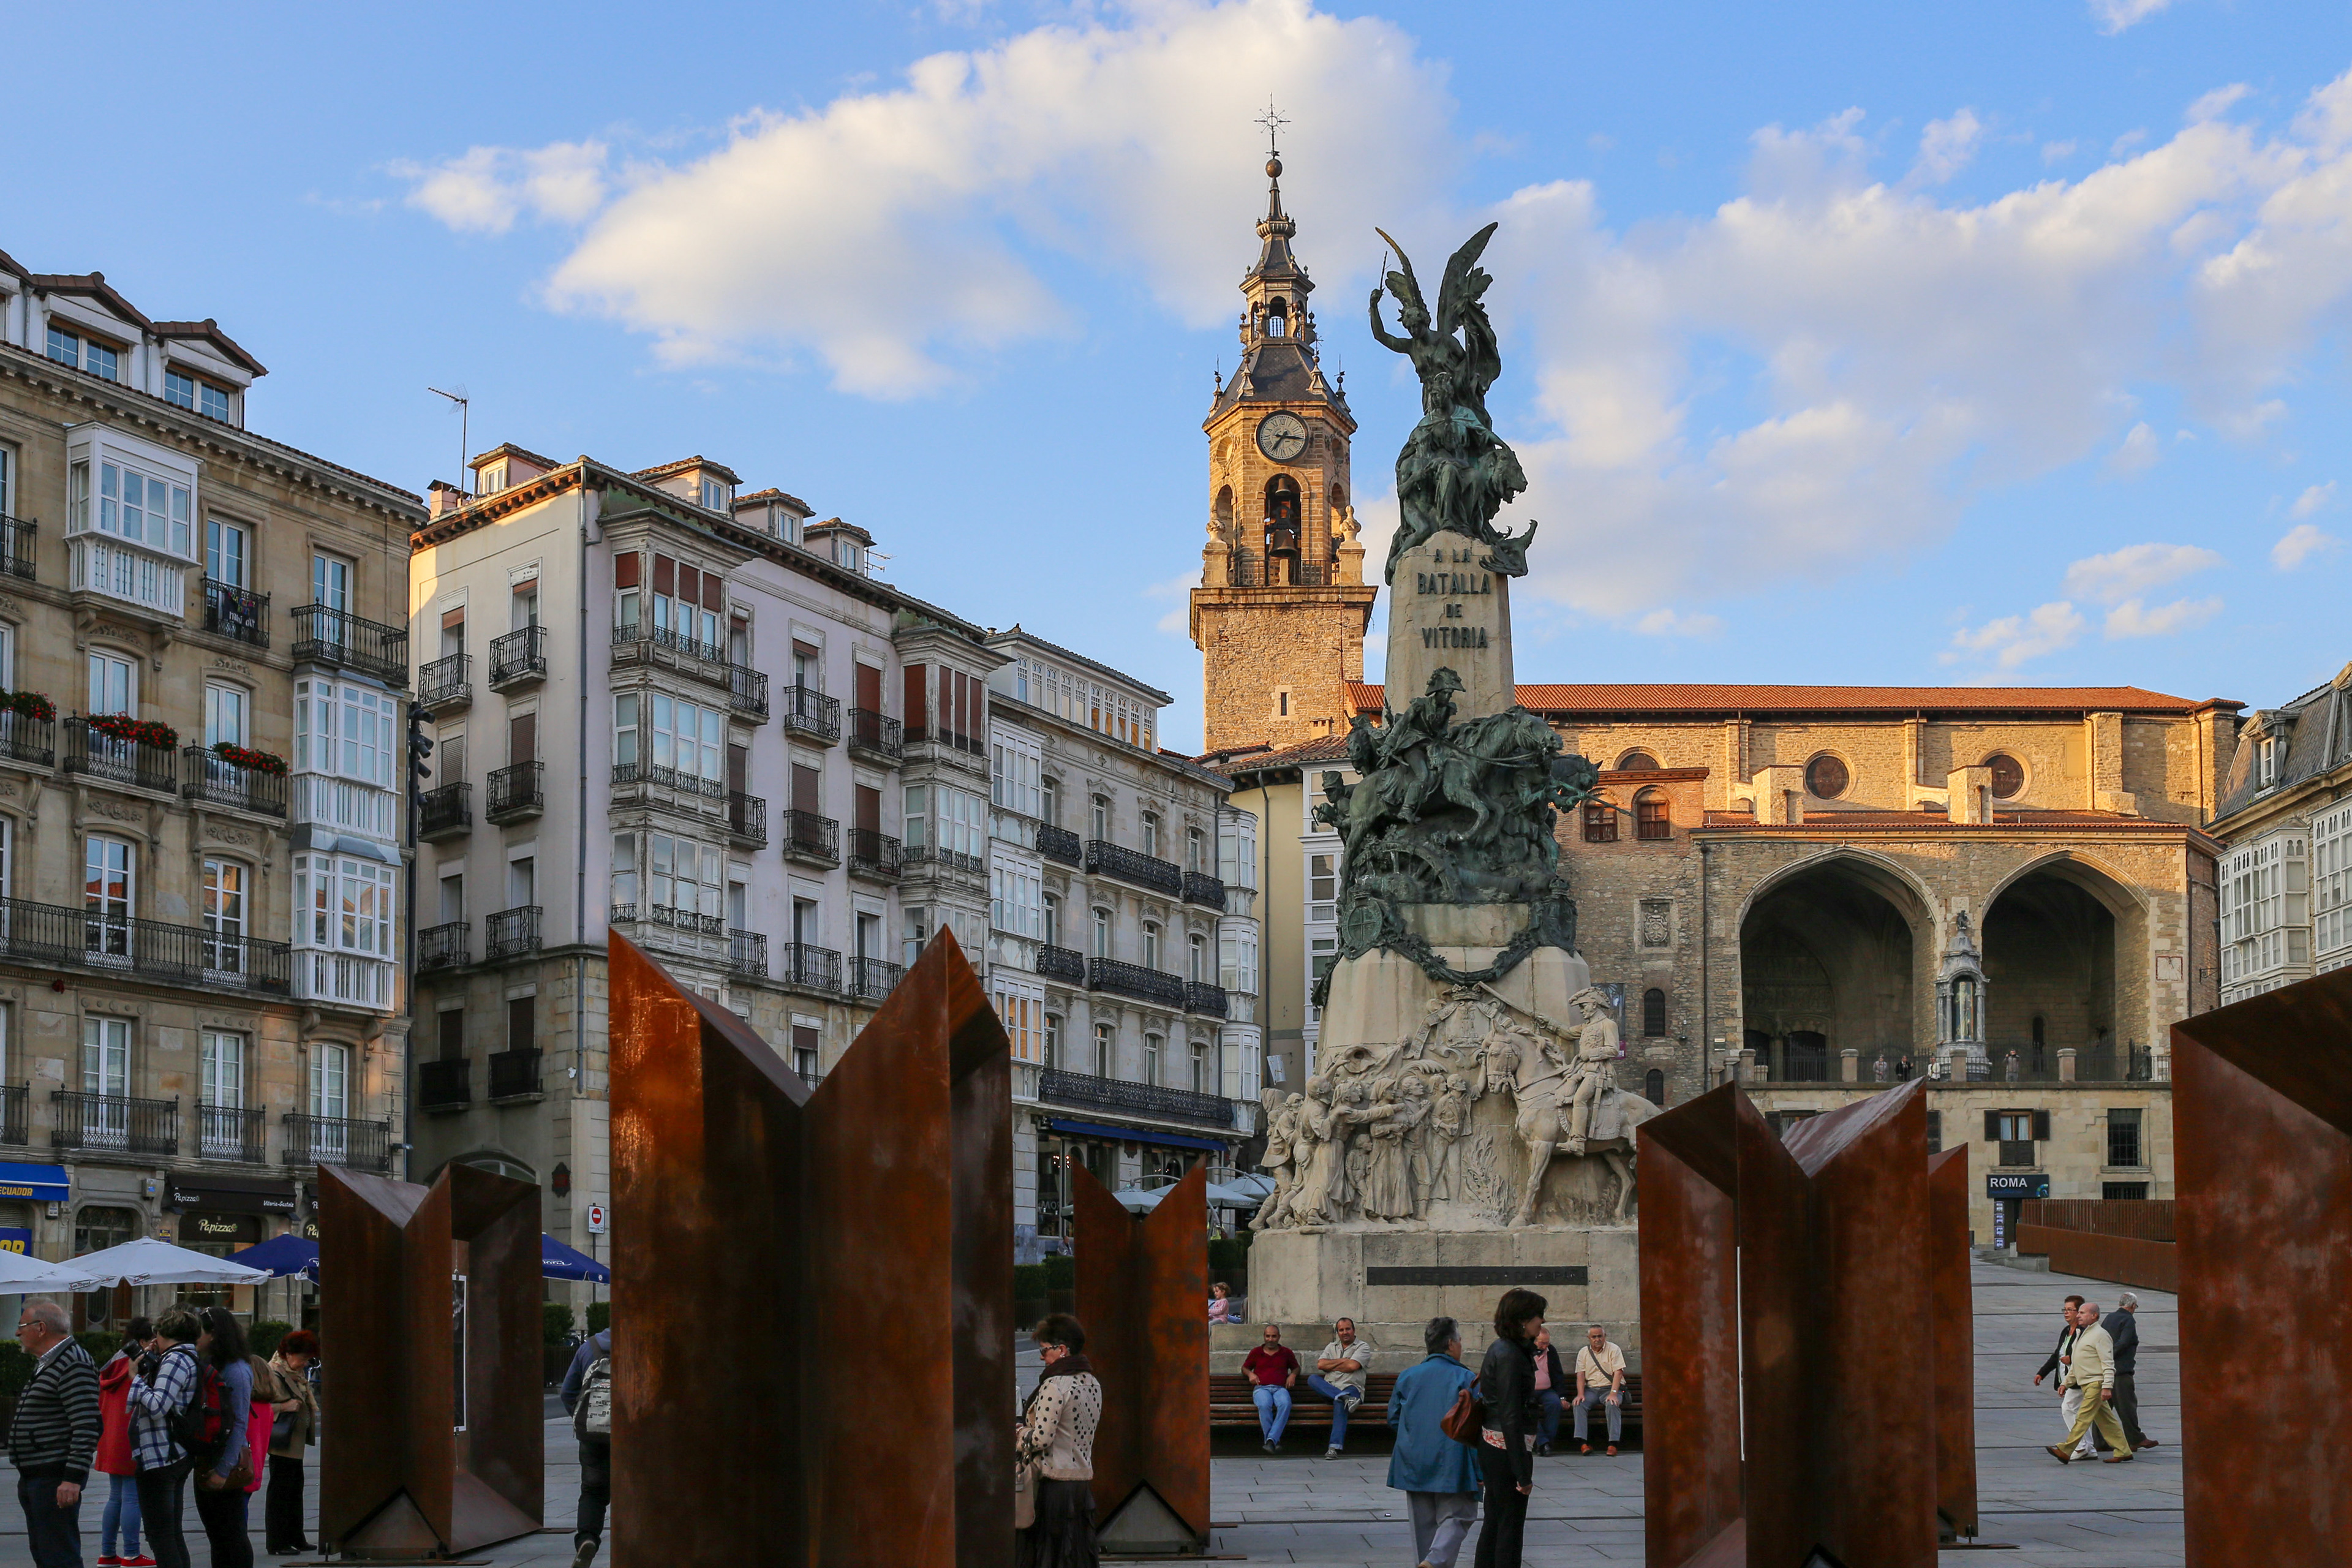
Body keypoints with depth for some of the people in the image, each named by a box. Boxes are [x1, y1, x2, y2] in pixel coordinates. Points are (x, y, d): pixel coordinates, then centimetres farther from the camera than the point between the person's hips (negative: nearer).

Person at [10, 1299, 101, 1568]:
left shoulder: (74, 1364, -14)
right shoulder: (45, 1364, 19)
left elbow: (86, 1427, -21)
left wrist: (73, 1478, -26)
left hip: (56, 1480, -11)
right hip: (34, 1477, 11)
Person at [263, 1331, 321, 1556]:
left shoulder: (298, 1373, 13)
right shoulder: (272, 1373, -14)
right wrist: (284, 1407, -25)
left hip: (297, 1441, 9)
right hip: (282, 1442, -9)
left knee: (295, 1489, 14)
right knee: (280, 1490, -6)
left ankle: (295, 1539, 22)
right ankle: (276, 1543, -2)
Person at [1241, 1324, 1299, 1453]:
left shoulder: (1286, 1353, 22)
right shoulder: (1256, 1353, 21)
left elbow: (1296, 1367, 34)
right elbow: (1244, 1367, 30)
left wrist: (1293, 1375, 11)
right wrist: (1250, 1374, 8)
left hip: (1280, 1388, 1)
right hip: (1261, 1388, -1)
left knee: (1285, 1404, -37)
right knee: (1264, 1405, -38)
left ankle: (1271, 1439, -40)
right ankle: (1275, 1442, -33)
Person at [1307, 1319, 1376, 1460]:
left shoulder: (1362, 1346, 9)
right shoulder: (1332, 1347, 23)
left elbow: (1352, 1366, -8)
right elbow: (1321, 1364, 5)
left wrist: (1331, 1366, 4)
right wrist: (1343, 1361, 0)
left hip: (1351, 1387, -5)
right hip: (1329, 1388, 5)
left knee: (1339, 1403, -38)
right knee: (1312, 1379, -24)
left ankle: (1334, 1448, -46)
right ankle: (1346, 1398, -40)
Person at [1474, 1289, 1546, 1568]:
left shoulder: (1499, 1349, 12)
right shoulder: (1510, 1356, -18)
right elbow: (1511, 1417, -21)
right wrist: (1522, 1473, -21)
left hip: (1492, 1445, 10)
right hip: (1509, 1447, -10)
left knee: (1494, 1522, 15)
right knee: (1511, 1525, -4)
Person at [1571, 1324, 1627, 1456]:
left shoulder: (1613, 1349, 1)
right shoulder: (1583, 1352, 12)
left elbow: (1618, 1373, -9)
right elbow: (1581, 1375, 4)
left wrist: (1613, 1393, -23)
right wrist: (1581, 1394, -14)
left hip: (1610, 1387, -3)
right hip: (1591, 1389, 3)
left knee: (1612, 1404, -34)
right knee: (1579, 1404, -26)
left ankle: (1613, 1443, -34)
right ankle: (1582, 1442, -31)